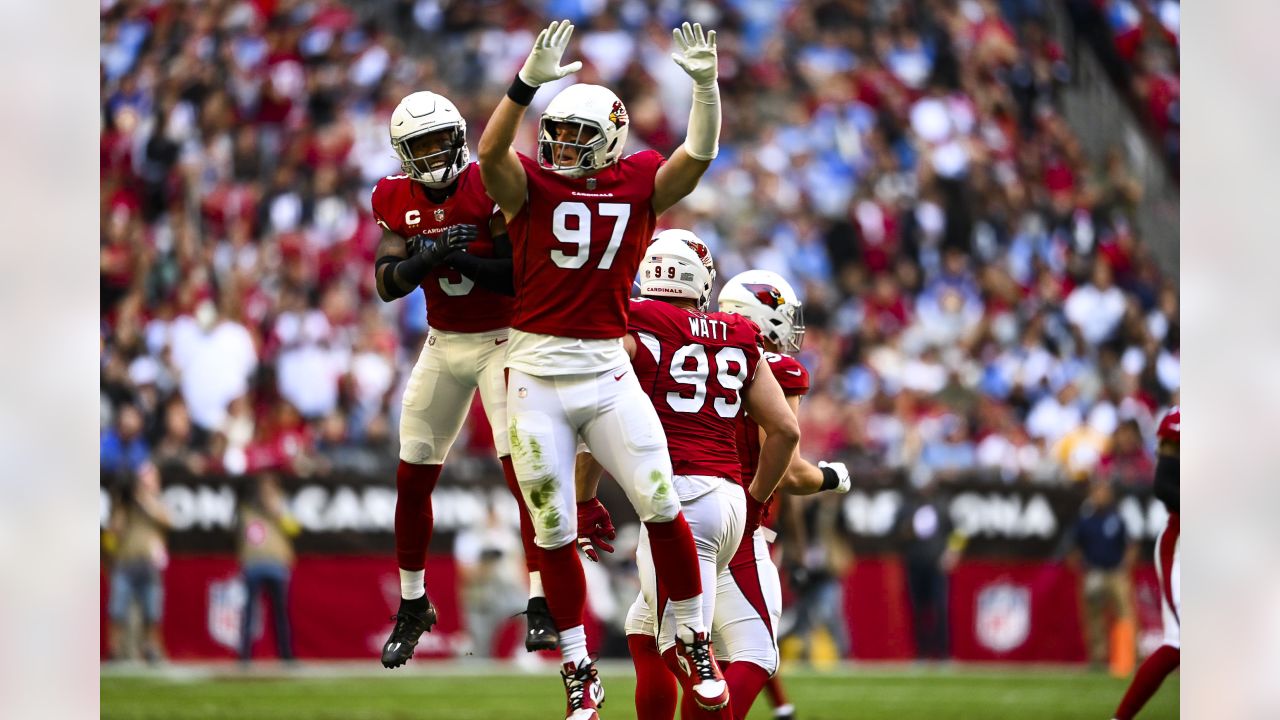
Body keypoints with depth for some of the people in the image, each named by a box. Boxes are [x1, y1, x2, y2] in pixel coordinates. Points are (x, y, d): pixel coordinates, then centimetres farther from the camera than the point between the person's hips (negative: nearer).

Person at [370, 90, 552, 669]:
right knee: (413, 478, 7)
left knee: (523, 470, -17)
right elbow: (387, 285, -9)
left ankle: (542, 605, -15)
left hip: (504, 341, -5)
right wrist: (427, 258, -28)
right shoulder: (395, 199, -2)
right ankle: (412, 608, 22)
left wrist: (470, 259, -33)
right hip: (443, 345, 5)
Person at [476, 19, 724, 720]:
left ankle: (693, 637, 12)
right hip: (537, 377, -1)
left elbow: (699, 154, -10)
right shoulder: (530, 184, -3)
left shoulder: (638, 184, 2)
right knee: (554, 530, 5)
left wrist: (705, 83, -25)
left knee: (661, 505, -6)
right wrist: (531, 80, -36)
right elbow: (490, 149, -23)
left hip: (608, 372, 1)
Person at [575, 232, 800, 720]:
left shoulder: (636, 331, 2)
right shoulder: (740, 340, 16)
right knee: (644, 632, 20)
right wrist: (755, 501, 28)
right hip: (729, 495, 6)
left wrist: (584, 502, 7)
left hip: (678, 496, -6)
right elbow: (786, 430, 15)